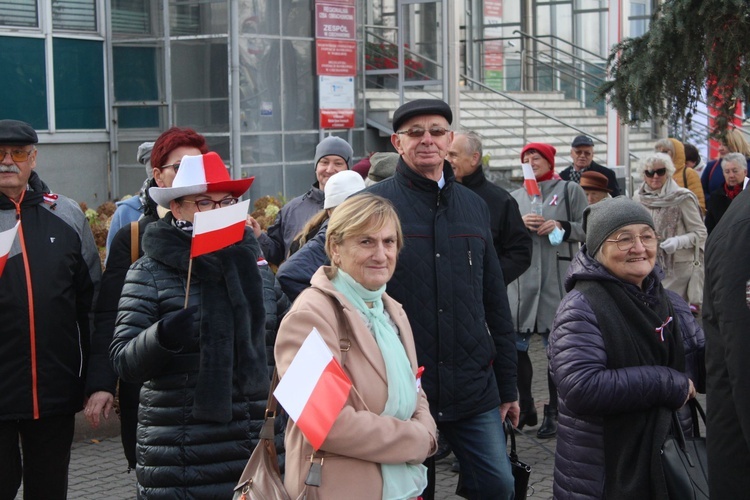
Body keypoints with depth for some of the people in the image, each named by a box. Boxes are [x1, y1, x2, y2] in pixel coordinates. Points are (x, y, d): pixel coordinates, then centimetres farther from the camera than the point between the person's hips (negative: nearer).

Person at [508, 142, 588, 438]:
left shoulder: (569, 190, 6)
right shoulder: (515, 196, 17)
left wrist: (561, 226, -14)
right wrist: (519, 223, -7)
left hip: (556, 278, -4)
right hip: (521, 278, 4)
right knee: (516, 346, 4)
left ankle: (553, 413, 7)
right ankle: (525, 408, 17)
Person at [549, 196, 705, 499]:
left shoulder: (668, 301, 10)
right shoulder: (581, 307, -14)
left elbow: (699, 368, 10)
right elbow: (580, 389, -26)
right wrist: (666, 384, -21)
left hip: (670, 461, 7)